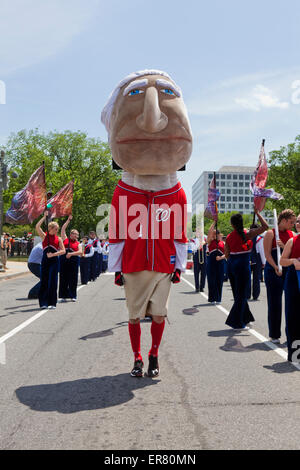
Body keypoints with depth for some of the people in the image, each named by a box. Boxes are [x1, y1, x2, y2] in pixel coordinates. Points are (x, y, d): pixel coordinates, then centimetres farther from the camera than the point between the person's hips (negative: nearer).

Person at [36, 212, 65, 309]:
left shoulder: (58, 238, 7)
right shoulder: (44, 236, 6)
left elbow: (63, 251, 0)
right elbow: (37, 227, -8)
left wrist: (53, 254, -12)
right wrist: (44, 216, -5)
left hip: (54, 261, 0)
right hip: (45, 260, 0)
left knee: (52, 281, -5)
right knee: (44, 281, 1)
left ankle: (52, 303, 1)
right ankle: (43, 302, 9)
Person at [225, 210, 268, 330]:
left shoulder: (229, 236, 3)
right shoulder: (247, 234, -11)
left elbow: (227, 254, 8)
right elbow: (265, 226, -12)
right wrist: (257, 213, -4)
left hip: (231, 265, 6)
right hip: (243, 265, -6)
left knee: (239, 294, 17)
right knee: (241, 295, 2)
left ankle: (245, 318, 30)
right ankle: (237, 323, 6)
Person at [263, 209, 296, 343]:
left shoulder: (290, 234, 12)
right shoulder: (270, 233, -4)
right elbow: (267, 254, -9)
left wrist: (284, 246, -11)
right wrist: (276, 268, -20)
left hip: (289, 270, 5)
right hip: (273, 271, -5)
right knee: (275, 303, 1)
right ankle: (274, 335, 11)